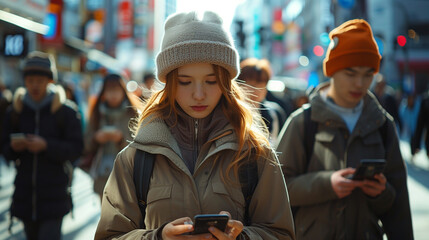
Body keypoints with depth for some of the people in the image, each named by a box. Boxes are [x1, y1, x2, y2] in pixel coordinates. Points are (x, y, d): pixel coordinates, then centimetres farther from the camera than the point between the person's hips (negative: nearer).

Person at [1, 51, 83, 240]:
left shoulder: (65, 111, -3)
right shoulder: (16, 110, 6)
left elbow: (76, 149, -7)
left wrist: (47, 146, -20)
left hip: (54, 194, -4)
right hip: (24, 193, 4)